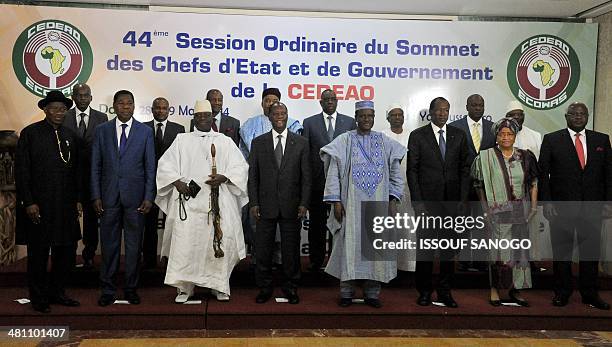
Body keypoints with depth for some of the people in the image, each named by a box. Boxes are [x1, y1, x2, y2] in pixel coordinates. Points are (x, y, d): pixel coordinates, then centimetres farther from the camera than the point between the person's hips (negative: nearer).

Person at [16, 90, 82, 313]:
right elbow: (21, 170, -6)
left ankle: (57, 292, 23)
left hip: (66, 205, 5)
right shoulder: (30, 133, -3)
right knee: (38, 254, 6)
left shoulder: (70, 135, 11)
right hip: (38, 205, -4)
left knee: (66, 250, 8)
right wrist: (28, 202, -11)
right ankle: (39, 298, 19)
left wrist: (77, 199, 9)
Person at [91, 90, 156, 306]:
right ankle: (108, 289, 16)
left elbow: (150, 167, 2)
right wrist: (96, 196, -1)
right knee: (109, 244, 5)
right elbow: (95, 166, 6)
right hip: (109, 196, 1)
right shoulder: (102, 131, 7)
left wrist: (148, 197, -5)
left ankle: (131, 288, 18)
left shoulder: (145, 132, 4)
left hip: (135, 196, 0)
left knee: (134, 244, 6)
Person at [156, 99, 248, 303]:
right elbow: (165, 164, 8)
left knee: (221, 242, -2)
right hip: (188, 201, 0)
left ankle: (220, 286, 12)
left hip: (219, 202, 0)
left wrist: (223, 177, -11)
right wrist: (177, 182, -8)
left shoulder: (225, 142, 13)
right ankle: (184, 287, 5)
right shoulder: (182, 140, 13)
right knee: (185, 243, -6)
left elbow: (240, 166, 6)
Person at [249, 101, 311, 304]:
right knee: (263, 249, 6)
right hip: (266, 206, 1)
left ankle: (290, 288, 21)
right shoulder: (258, 143, 6)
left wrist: (304, 203, -5)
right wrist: (253, 203, -3)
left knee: (291, 249, 7)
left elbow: (306, 177, 3)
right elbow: (253, 175, 5)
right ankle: (264, 288, 20)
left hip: (291, 206, 0)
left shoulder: (301, 143, 4)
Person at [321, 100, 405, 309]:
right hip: (351, 204, -2)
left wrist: (393, 199, 1)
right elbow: (333, 171, -2)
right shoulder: (344, 141, 1)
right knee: (350, 245, 0)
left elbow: (395, 173, 10)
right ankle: (346, 292, 11)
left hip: (378, 203, 2)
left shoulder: (385, 142, 7)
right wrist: (335, 201, -9)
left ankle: (372, 293, 14)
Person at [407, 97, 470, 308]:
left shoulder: (459, 136, 9)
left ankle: (445, 291, 18)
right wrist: (417, 201, -8)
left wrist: (463, 199, 1)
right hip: (426, 201, -2)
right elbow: (412, 170, -1)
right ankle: (424, 291, 15)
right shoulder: (417, 136, 1)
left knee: (449, 247, 7)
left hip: (452, 201, 3)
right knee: (424, 247, 2)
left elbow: (465, 169, 9)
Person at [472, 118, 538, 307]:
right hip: (497, 211, -3)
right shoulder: (486, 157, -1)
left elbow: (533, 183, 10)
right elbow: (479, 185, 1)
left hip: (520, 211, 3)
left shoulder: (525, 156, 7)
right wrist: (485, 207, -4)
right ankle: (495, 288, 7)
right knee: (498, 250, -5)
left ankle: (514, 289, 17)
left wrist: (533, 207, 3)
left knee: (518, 249, 7)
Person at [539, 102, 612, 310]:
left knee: (591, 252, 7)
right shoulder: (551, 140, 2)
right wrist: (547, 202, -8)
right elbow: (543, 174, -1)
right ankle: (562, 292, 20)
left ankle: (590, 294, 21)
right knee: (562, 251, 7)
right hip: (562, 207, -2)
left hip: (592, 208, 2)